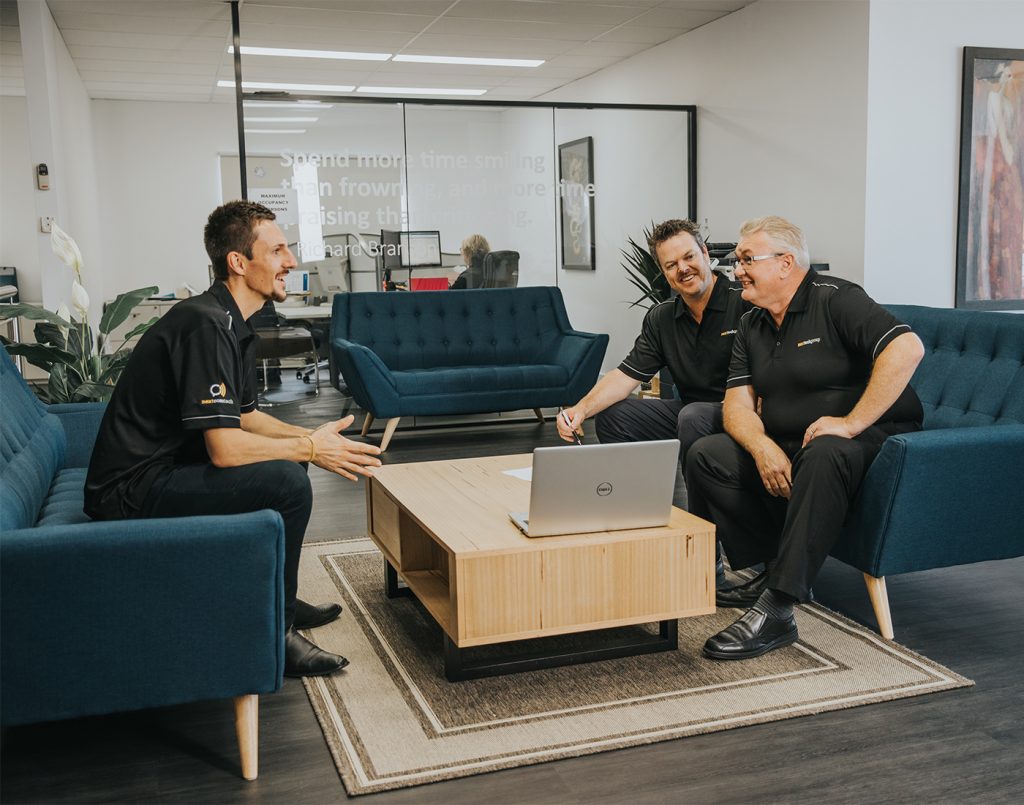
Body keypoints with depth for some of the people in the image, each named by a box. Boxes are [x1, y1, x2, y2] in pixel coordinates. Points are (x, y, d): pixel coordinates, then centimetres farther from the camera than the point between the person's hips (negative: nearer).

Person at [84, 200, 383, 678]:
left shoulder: (232, 325, 10)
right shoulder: (205, 325, -22)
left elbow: (244, 416, 16)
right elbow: (224, 448, -27)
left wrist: (311, 438, 2)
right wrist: (311, 448, -16)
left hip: (165, 467, 11)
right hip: (132, 492, -11)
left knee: (289, 456, 17)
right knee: (288, 481, -24)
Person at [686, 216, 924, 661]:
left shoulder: (835, 300, -10)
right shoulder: (751, 326, 12)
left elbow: (907, 349, -25)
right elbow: (737, 403, 4)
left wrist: (851, 422, -26)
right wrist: (763, 448, -18)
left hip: (869, 439, -7)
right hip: (784, 449, 7)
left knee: (824, 454, -40)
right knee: (704, 456, -9)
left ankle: (776, 609, -38)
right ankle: (775, 569, -5)